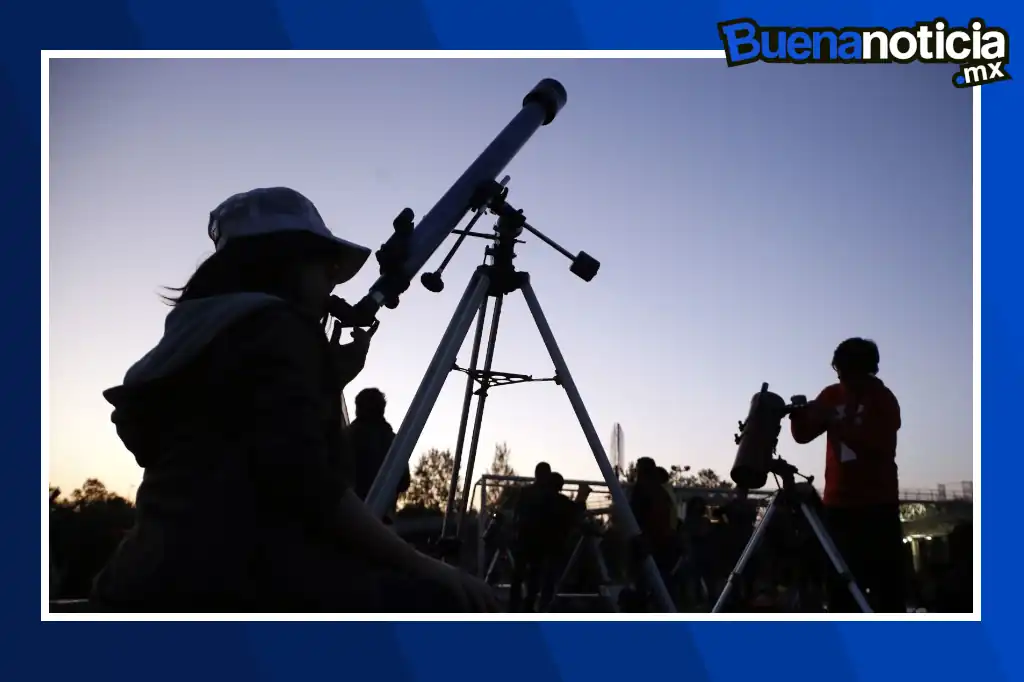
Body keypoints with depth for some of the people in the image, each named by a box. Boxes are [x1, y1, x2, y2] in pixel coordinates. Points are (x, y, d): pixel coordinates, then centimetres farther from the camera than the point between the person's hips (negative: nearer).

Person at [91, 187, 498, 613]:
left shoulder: (190, 336, 23)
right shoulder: (277, 326, -4)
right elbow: (310, 487, -17)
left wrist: (333, 374, 22)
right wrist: (422, 567, -8)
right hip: (233, 587, -10)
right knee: (455, 602, -1)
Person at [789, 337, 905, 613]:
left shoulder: (883, 400, -3)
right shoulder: (831, 396, 10)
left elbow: (876, 444, -17)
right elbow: (803, 435, 9)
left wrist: (835, 423, -25)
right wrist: (799, 415, -11)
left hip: (878, 504, -4)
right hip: (839, 503, 4)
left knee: (886, 585, -7)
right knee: (840, 586, -2)